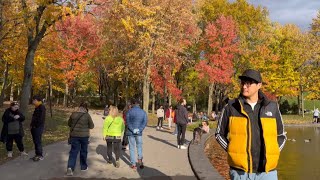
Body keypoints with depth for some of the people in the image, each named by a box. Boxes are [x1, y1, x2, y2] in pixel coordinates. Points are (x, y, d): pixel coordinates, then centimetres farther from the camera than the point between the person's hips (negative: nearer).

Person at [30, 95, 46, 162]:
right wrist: (32, 125, 12)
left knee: (38, 141, -6)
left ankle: (40, 156, 0)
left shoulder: (41, 107, -13)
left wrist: (35, 125, -16)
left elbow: (41, 118, -20)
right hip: (34, 127, 9)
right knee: (35, 141, 13)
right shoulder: (37, 107, 16)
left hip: (38, 127, -9)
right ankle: (37, 155, 21)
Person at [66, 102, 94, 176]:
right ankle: (83, 167, 27)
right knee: (83, 151, 14)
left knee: (73, 151, 3)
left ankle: (70, 167, -13)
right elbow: (91, 126, -2)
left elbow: (69, 124, 12)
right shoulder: (87, 115, -10)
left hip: (74, 135, 1)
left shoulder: (73, 114, -2)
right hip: (84, 135, -1)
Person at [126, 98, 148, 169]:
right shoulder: (143, 112, 3)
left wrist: (133, 130, -13)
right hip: (139, 133, 2)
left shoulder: (129, 111, -4)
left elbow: (128, 122, -13)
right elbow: (145, 122, -6)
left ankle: (133, 164, 8)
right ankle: (140, 158, -1)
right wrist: (139, 130, -11)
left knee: (132, 148, 7)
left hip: (131, 132, -2)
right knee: (139, 146, 19)